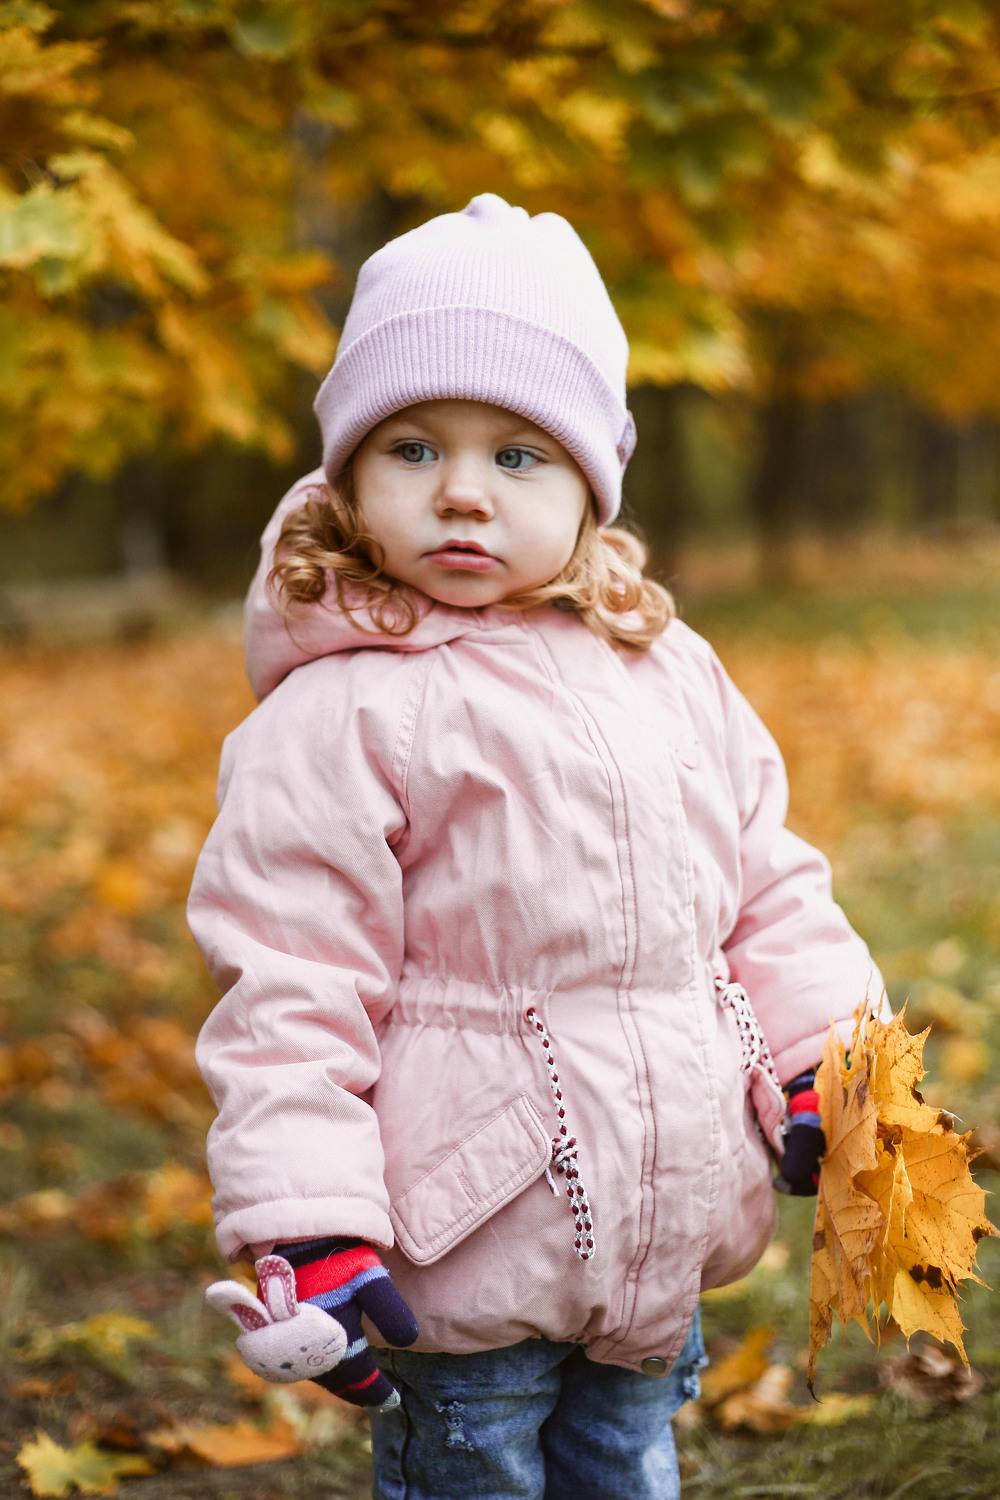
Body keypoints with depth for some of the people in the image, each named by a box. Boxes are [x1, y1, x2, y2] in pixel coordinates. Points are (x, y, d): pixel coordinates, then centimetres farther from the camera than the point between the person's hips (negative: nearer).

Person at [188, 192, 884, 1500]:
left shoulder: (672, 673, 6)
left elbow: (768, 888, 15)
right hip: (467, 1259, -6)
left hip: (664, 1243, 6)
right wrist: (305, 1236, -19)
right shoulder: (341, 715, -13)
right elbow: (289, 984, -15)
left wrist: (819, 1066, 6)